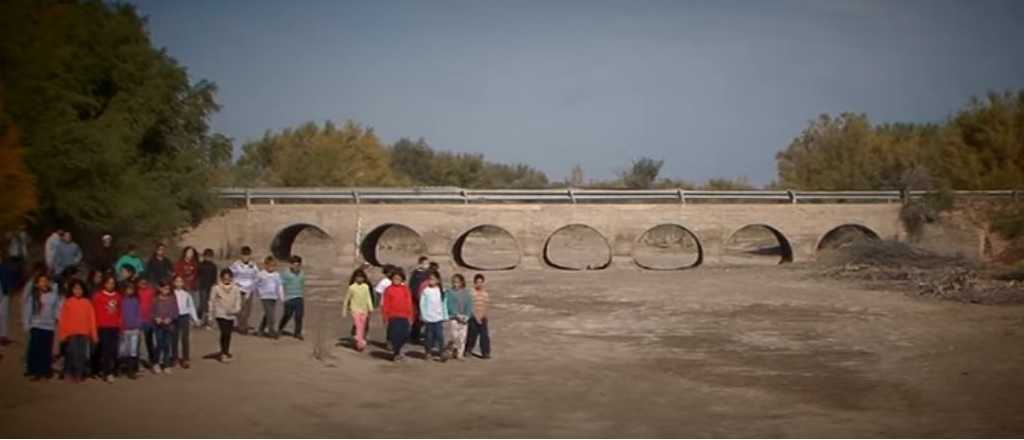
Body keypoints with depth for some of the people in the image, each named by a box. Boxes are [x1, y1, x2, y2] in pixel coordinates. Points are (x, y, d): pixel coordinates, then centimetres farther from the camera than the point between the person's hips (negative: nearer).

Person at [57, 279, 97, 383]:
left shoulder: (87, 302, 5)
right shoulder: (67, 302, 3)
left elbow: (92, 318, 5)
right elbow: (63, 319, 3)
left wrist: (94, 334, 3)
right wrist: (62, 333, -2)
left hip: (84, 333, 1)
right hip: (71, 333, -1)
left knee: (82, 355, 1)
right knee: (72, 354, -3)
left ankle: (79, 374, 9)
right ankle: (68, 373, 9)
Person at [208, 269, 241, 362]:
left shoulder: (236, 289, 1)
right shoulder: (216, 288, -5)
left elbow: (238, 300, 5)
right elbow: (212, 302, -1)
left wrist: (237, 309, -14)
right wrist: (211, 315, -1)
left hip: (231, 315, 3)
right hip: (221, 314, -3)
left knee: (228, 334, 12)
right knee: (225, 333, -13)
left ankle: (225, 352, 28)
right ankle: (224, 353, -3)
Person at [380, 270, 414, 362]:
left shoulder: (405, 290, 7)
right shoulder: (389, 289, 1)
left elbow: (409, 304, 9)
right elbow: (385, 304, 2)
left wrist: (410, 316, 7)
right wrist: (385, 317, 0)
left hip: (404, 317, 3)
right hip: (393, 316, -2)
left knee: (405, 335, 1)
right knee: (395, 334, -7)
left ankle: (397, 349, 26)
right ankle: (396, 352, 11)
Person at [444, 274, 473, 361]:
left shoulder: (467, 293, 7)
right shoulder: (449, 292, -3)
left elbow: (469, 305, 5)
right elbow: (449, 305, -9)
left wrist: (467, 316, -8)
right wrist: (457, 315, -14)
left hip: (464, 319, 3)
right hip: (453, 318, -3)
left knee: (462, 337, 3)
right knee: (454, 336, -7)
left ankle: (459, 355, 11)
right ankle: (453, 352, 14)